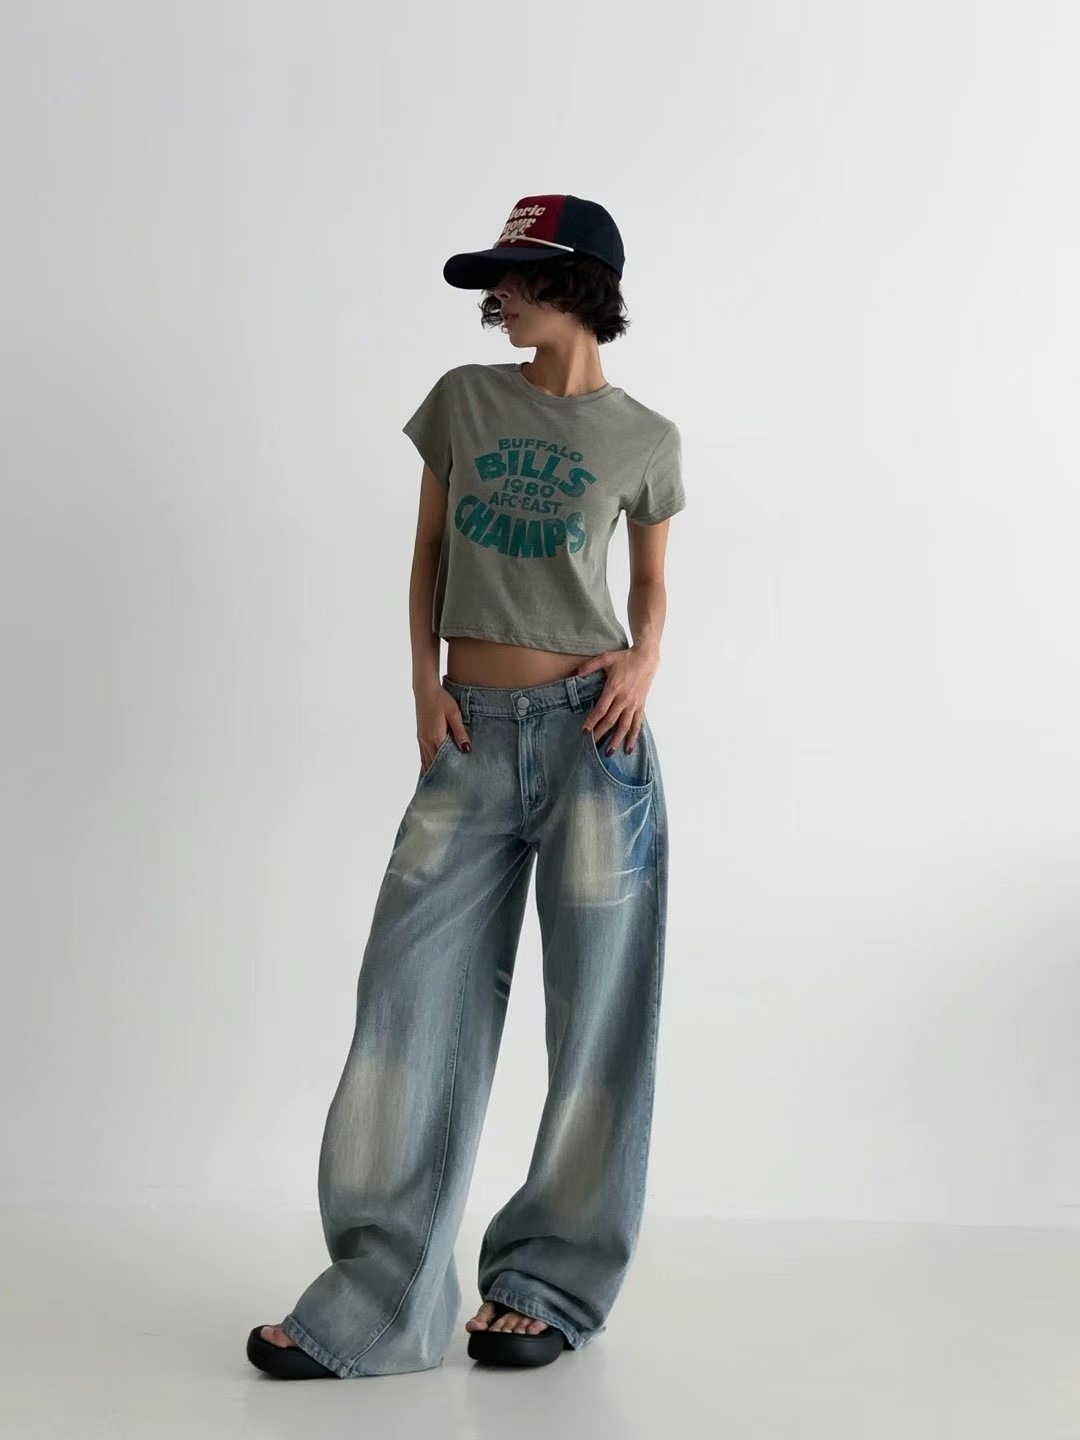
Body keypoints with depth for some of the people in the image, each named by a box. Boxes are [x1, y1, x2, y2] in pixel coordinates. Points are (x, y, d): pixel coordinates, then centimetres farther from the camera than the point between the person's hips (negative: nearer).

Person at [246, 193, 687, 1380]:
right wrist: (423, 680, -2)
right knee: (415, 1000, -2)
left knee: (592, 1014, 3)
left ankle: (548, 1285, 18)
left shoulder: (644, 439, 4)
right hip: (470, 735, 2)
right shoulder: (461, 401, 7)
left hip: (591, 732, -1)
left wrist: (644, 660, -6)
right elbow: (428, 556, 12)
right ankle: (378, 1303, 6)